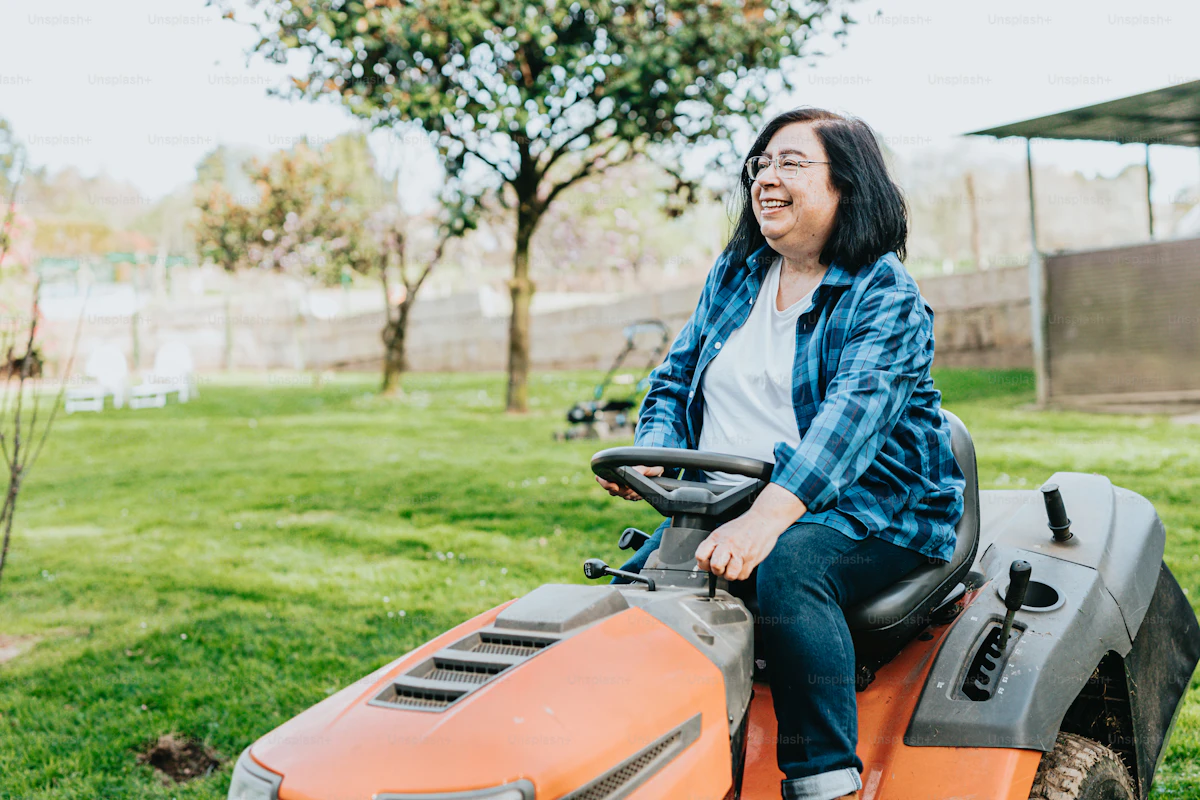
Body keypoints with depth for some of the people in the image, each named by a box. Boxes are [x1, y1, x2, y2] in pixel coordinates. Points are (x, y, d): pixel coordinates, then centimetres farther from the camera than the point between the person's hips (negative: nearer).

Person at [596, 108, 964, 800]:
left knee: (786, 566, -36)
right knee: (638, 576, -17)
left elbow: (852, 412, -25)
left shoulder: (886, 298, -9)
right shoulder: (734, 276, 14)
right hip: (729, 506, 6)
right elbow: (675, 380, 17)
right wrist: (652, 455, -6)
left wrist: (766, 517, -40)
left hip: (865, 511, -6)